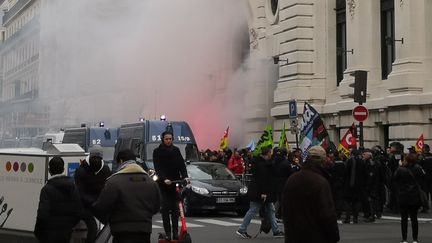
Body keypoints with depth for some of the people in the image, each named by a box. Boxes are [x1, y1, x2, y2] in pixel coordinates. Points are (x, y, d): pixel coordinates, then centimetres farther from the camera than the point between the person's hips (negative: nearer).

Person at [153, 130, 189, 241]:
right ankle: (167, 233, -3)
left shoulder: (176, 150, 9)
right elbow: (158, 168, -10)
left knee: (175, 208, 2)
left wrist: (185, 176, -12)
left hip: (175, 183, 3)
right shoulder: (157, 151, -1)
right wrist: (164, 179, -25)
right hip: (163, 184, -3)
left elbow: (182, 164, 4)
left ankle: (175, 232, 5)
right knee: (165, 208, -4)